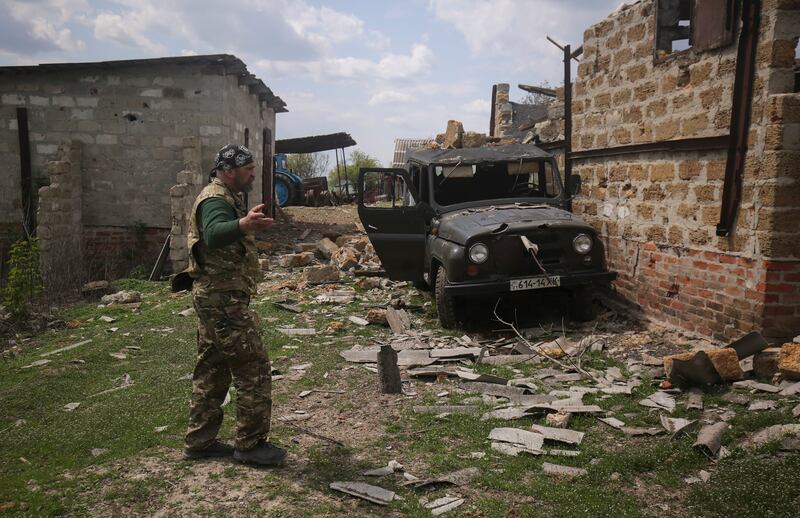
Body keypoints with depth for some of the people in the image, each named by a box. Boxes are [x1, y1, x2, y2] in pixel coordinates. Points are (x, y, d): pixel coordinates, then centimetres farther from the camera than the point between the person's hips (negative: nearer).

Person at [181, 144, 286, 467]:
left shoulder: (226, 198, 18)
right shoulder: (215, 200, -15)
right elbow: (214, 234, -38)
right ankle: (251, 444, 4)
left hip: (215, 297, 11)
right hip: (222, 298, -11)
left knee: (212, 370, 16)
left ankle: (200, 442, 25)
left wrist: (251, 227, 45)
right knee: (254, 369, -6)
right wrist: (244, 224, -55)